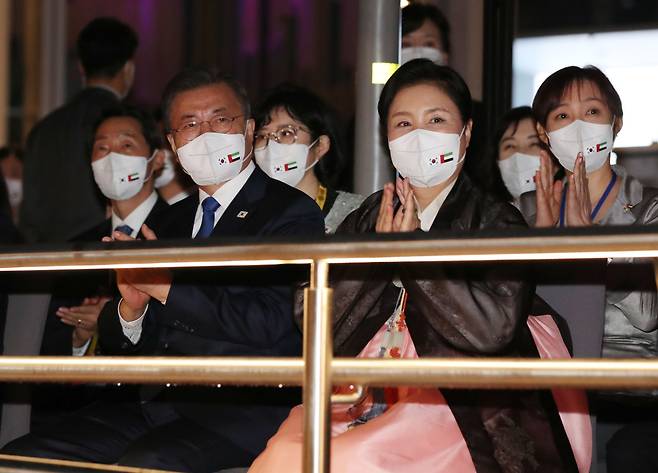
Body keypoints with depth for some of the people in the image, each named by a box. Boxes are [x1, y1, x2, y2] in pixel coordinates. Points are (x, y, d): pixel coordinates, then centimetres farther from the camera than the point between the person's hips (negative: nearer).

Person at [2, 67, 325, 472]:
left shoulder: (293, 212, 0)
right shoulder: (174, 220, 21)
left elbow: (269, 321, -17)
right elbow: (119, 344, 20)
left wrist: (167, 285, -12)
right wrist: (131, 308, -4)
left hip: (240, 407, -7)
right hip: (155, 402, 7)